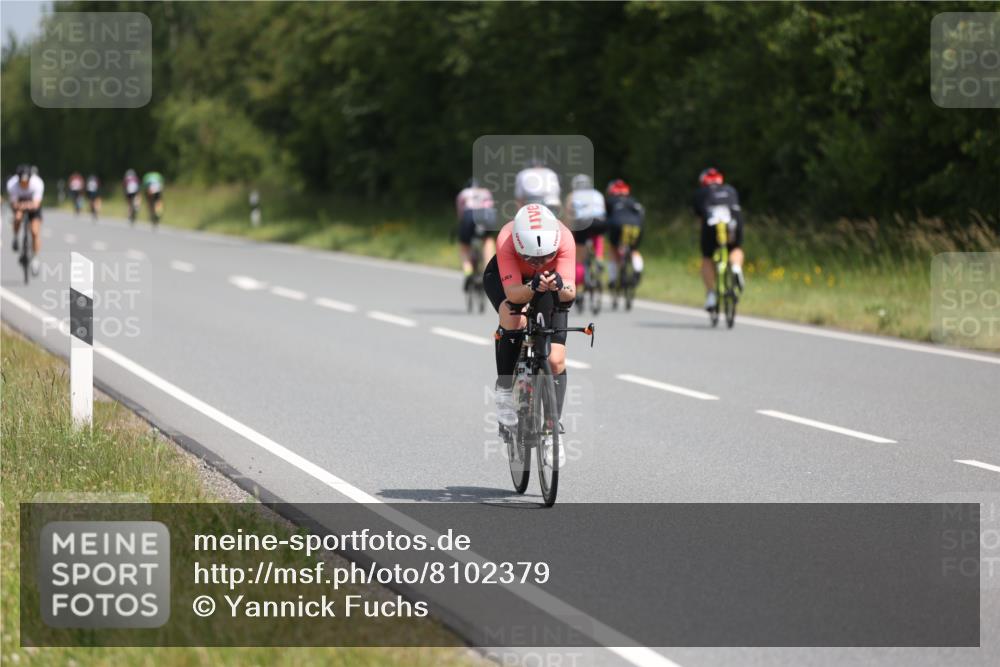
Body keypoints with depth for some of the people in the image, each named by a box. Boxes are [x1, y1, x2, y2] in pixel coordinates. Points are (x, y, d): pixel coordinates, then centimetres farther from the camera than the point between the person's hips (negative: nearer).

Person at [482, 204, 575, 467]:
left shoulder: (564, 239, -37)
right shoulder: (506, 240, -40)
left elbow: (570, 292, -41)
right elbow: (512, 293, -42)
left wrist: (561, 288, -63)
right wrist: (533, 288, -63)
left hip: (552, 279, 1)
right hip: (505, 277, -1)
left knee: (555, 359, -9)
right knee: (513, 317, -36)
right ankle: (505, 389, -15)